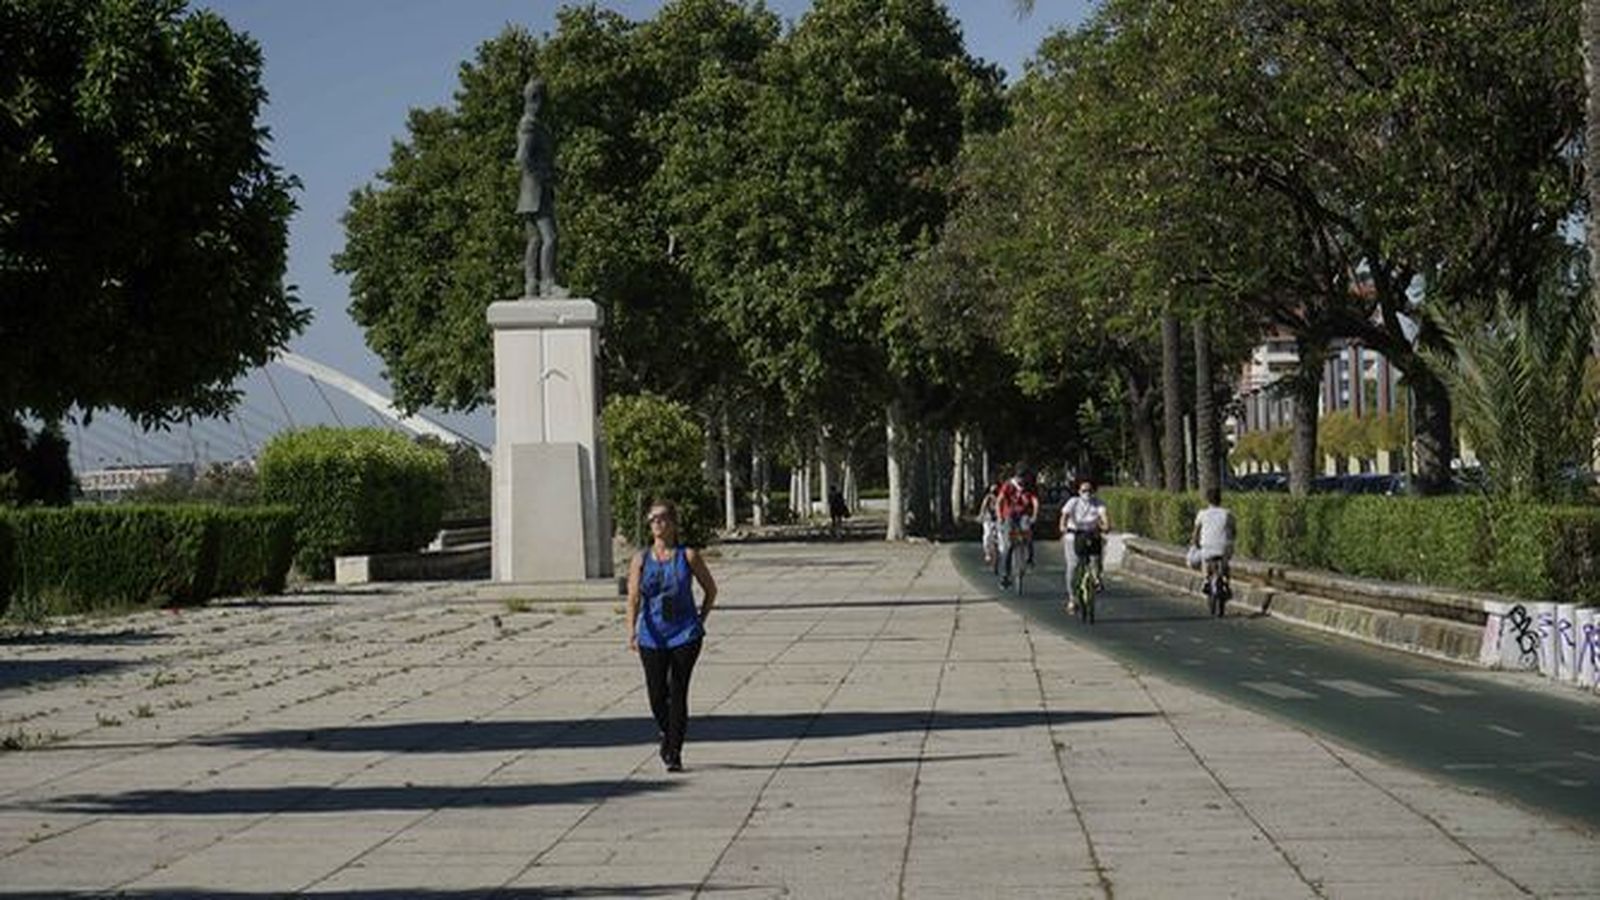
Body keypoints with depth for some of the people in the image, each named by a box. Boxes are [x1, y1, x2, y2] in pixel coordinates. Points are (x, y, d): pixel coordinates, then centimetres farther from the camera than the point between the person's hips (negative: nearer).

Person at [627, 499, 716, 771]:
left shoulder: (688, 556, -1)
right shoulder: (641, 559, 1)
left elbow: (711, 589, 10)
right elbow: (634, 598, -7)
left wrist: (700, 621, 6)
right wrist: (631, 631, -18)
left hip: (685, 634, -2)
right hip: (652, 636, 2)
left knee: (678, 692, -7)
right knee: (657, 695, 4)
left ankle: (675, 752, -1)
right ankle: (666, 733, 34)